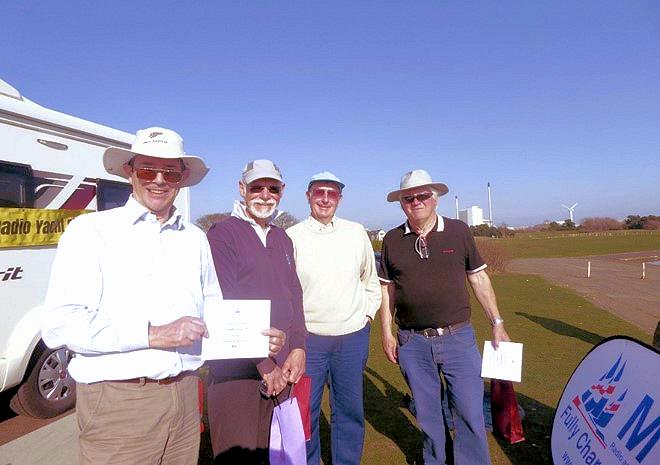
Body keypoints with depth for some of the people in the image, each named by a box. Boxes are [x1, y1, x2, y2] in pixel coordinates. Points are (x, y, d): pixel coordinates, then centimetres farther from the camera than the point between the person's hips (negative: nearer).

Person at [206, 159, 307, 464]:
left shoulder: (282, 239, 14)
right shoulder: (223, 233, -7)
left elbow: (295, 296, 12)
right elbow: (225, 305, -13)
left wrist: (298, 348, -2)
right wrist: (265, 363, -13)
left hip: (281, 370, 6)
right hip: (237, 368, -6)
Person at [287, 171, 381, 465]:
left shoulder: (357, 233, 4)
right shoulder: (292, 237, -3)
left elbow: (371, 280, 15)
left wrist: (368, 314, 9)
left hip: (353, 337, 2)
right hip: (308, 338, -2)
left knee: (350, 408, 14)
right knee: (306, 411, 8)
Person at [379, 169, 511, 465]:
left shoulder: (458, 231, -1)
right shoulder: (392, 240, 1)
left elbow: (478, 278, 5)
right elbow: (387, 288, 7)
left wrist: (497, 323, 4)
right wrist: (386, 332, 4)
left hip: (458, 337, -1)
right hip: (413, 343, 1)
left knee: (470, 413, 6)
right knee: (427, 415, 16)